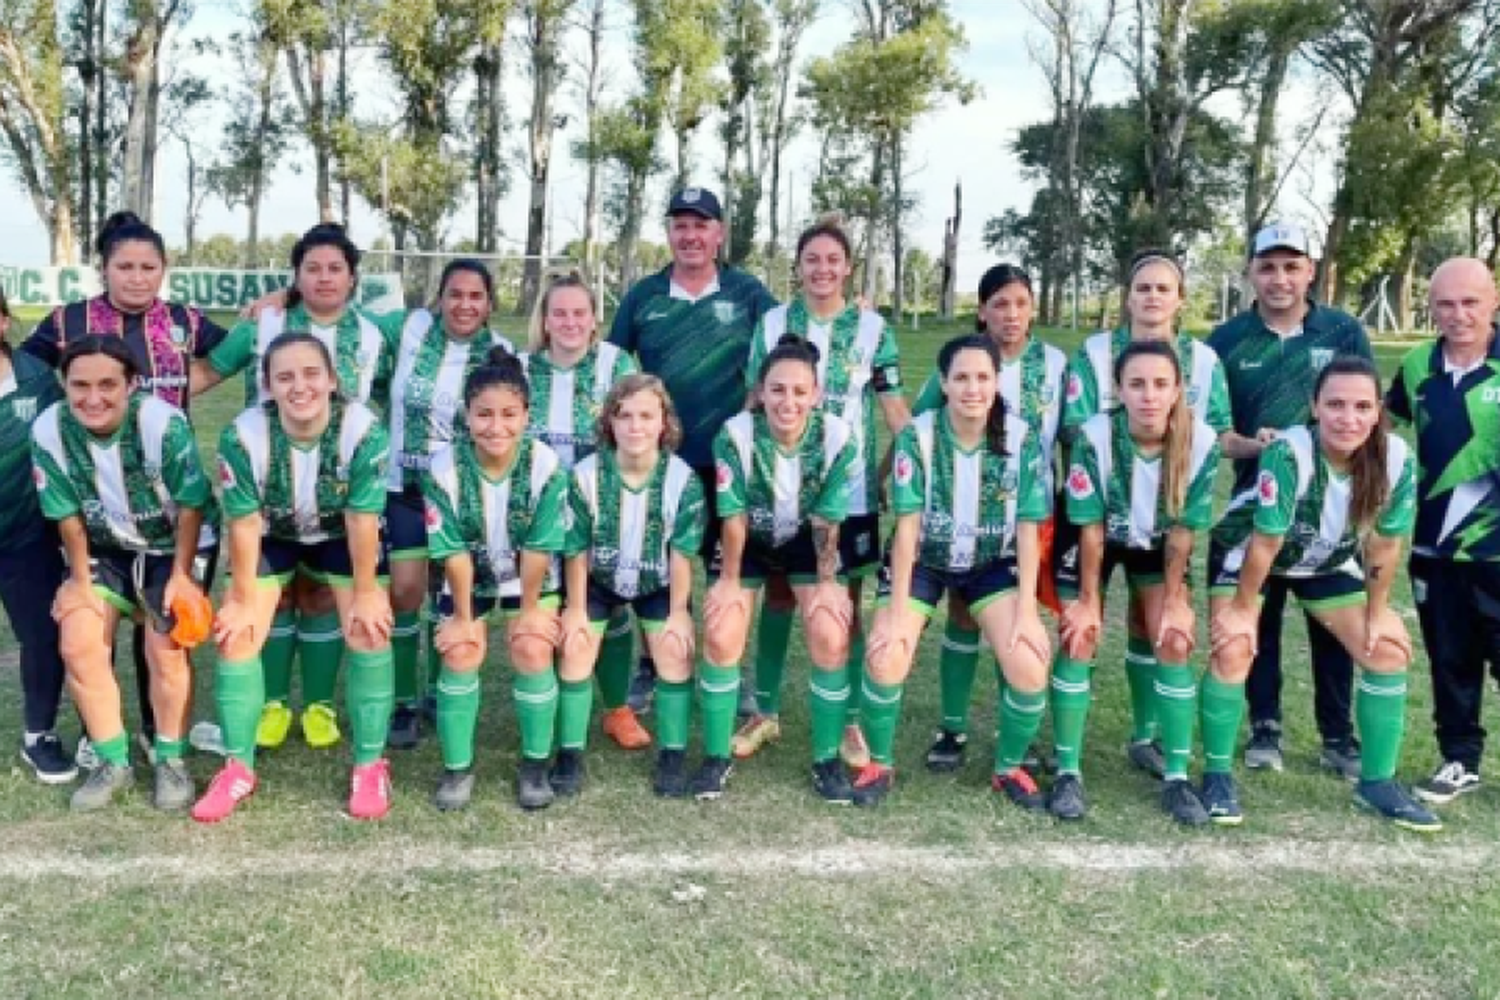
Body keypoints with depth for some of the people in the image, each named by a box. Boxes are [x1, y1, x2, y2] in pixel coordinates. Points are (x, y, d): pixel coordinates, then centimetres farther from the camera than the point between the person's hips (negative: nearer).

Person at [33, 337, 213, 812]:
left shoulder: (164, 423, -30)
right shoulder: (49, 430, -20)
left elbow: (190, 506, -18)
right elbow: (68, 516, -7)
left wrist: (181, 575, -13)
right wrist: (80, 580, -2)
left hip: (172, 548, -3)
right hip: (104, 551, 3)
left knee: (166, 647, -16)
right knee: (77, 644, -9)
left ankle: (171, 760, 6)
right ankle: (114, 762, 10)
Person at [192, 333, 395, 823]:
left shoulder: (364, 429, -32)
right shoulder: (243, 434, -30)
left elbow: (362, 518, -22)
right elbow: (243, 522, -19)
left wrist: (365, 592, -15)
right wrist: (244, 599, -11)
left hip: (342, 536, -1)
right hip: (271, 536, 1)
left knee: (370, 631, -14)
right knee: (236, 635, -7)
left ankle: (370, 765, 3)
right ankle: (239, 768, 10)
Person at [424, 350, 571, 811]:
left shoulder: (547, 465, -28)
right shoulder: (445, 467, -26)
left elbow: (538, 548, -19)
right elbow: (454, 551, -19)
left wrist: (530, 609, -12)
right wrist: (462, 615, -12)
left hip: (531, 579, -1)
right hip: (469, 578, 1)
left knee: (533, 652, -15)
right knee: (460, 654, -12)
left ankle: (536, 764, 4)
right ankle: (457, 767, 5)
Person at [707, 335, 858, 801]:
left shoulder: (839, 437, -26)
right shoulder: (735, 435, -29)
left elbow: (828, 518, -16)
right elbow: (733, 514, -19)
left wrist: (827, 582, -10)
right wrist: (729, 579, -11)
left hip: (807, 542, 1)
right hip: (749, 543, 0)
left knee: (831, 639, -15)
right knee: (720, 638, -13)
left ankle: (827, 759, 5)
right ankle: (717, 756, 7)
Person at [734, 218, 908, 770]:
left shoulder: (871, 327, 0)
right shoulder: (772, 323, 2)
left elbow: (895, 410, 1)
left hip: (850, 491, -1)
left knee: (845, 603, 5)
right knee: (777, 595, 10)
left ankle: (850, 722, 16)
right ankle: (765, 712, 23)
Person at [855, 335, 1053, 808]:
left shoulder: (1022, 439, -14)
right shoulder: (917, 436, -18)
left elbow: (1028, 529, -11)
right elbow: (908, 525, -18)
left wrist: (1026, 608, -15)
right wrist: (898, 610, -20)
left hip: (992, 564, 1)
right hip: (923, 561, -1)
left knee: (1030, 666, -18)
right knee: (885, 659, -21)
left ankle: (1009, 767, 11)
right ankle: (879, 764, 7)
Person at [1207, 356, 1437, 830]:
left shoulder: (1397, 458, -25)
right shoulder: (1288, 452, -38)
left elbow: (1385, 544, -11)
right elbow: (1265, 543, -27)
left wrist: (1377, 612, -3)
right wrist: (1243, 607, -17)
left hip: (1328, 561, 5)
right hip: (1245, 551, -4)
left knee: (1389, 652, -1)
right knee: (1233, 651, -21)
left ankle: (1377, 782, 15)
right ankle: (1218, 774, -2)